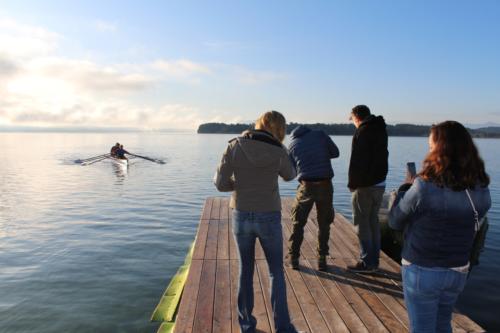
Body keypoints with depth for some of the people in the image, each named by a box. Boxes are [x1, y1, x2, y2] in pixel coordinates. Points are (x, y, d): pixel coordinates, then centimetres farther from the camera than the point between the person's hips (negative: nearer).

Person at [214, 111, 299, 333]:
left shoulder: (234, 147, -7)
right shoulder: (278, 152, -10)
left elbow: (220, 184, -7)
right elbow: (289, 175, 11)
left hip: (241, 216, 2)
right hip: (269, 218, -2)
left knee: (245, 271, 19)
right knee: (276, 272, 16)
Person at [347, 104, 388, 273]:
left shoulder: (362, 132, -13)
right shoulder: (381, 129, 13)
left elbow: (356, 161, -17)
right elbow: (383, 156, 14)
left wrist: (352, 183, -10)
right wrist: (380, 177, 12)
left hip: (364, 185, -8)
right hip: (380, 183, 8)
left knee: (362, 222, 0)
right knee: (373, 221, 14)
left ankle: (367, 262, 3)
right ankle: (374, 260, 21)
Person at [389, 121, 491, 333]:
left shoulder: (423, 188, -26)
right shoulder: (482, 192, -8)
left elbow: (394, 222, -14)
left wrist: (404, 190, 1)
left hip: (421, 270, -5)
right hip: (458, 271, 5)